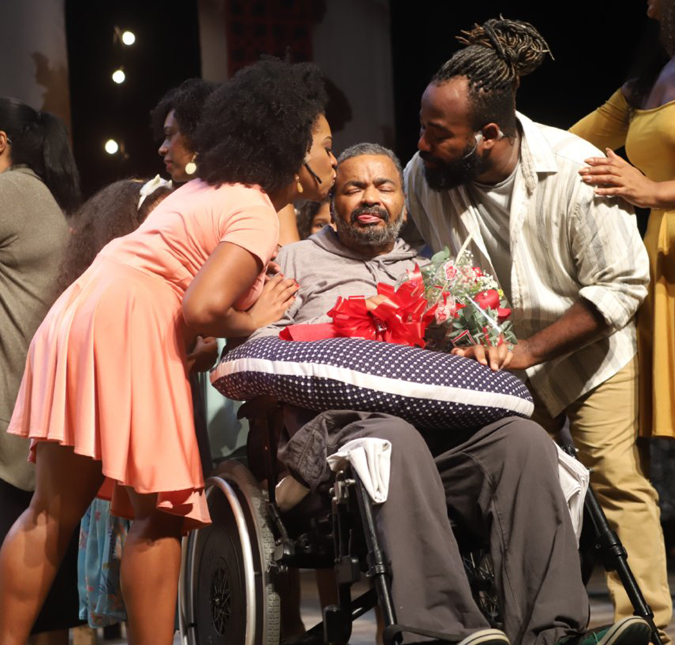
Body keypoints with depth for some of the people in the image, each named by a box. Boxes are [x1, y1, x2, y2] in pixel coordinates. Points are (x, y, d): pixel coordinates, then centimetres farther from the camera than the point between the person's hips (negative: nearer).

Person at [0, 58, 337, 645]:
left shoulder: (212, 189, 21)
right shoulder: (258, 214, -8)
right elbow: (203, 308, -20)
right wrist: (253, 321, -2)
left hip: (87, 311, 9)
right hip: (127, 327, -9)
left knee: (54, 514, 6)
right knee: (160, 513, -4)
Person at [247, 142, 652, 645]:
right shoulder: (298, 260, 26)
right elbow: (260, 351, 13)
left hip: (445, 424, 4)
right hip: (347, 421, -3)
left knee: (524, 439, -28)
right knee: (397, 440, -40)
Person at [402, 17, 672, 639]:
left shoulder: (576, 170, -26)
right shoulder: (422, 175, -16)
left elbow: (621, 285, -21)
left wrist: (531, 349, -28)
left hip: (590, 355, -3)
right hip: (495, 362, 3)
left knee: (618, 481, -10)